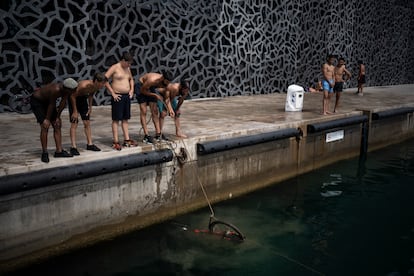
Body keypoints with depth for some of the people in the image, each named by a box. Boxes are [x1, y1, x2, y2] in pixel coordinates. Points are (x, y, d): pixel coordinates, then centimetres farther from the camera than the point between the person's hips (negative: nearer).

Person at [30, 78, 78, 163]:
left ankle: (59, 151, 8)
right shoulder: (56, 90, -38)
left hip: (46, 101, 8)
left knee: (57, 125, 2)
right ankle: (44, 153, -6)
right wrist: (47, 119, -17)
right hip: (36, 101, -8)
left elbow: (63, 103, -6)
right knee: (45, 126, -17)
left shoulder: (66, 90, -17)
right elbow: (51, 105, -27)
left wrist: (58, 117, -2)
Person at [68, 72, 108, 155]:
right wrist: (75, 111, -22)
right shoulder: (84, 85, -36)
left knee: (87, 123, 6)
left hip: (83, 98, 7)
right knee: (74, 124, -9)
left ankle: (89, 144, 15)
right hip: (73, 99, -7)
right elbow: (73, 96, -26)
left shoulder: (96, 87, -15)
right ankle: (73, 147, -7)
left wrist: (90, 107, 4)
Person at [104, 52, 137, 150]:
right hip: (118, 97, -7)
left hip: (127, 96, 7)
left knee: (125, 119, 11)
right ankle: (115, 142, 1)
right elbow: (105, 80, -16)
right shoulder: (114, 68, -9)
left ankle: (127, 140, 17)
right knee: (116, 119, -3)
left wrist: (131, 90, 13)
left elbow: (131, 79, 30)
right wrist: (113, 93, -16)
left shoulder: (127, 69, 13)